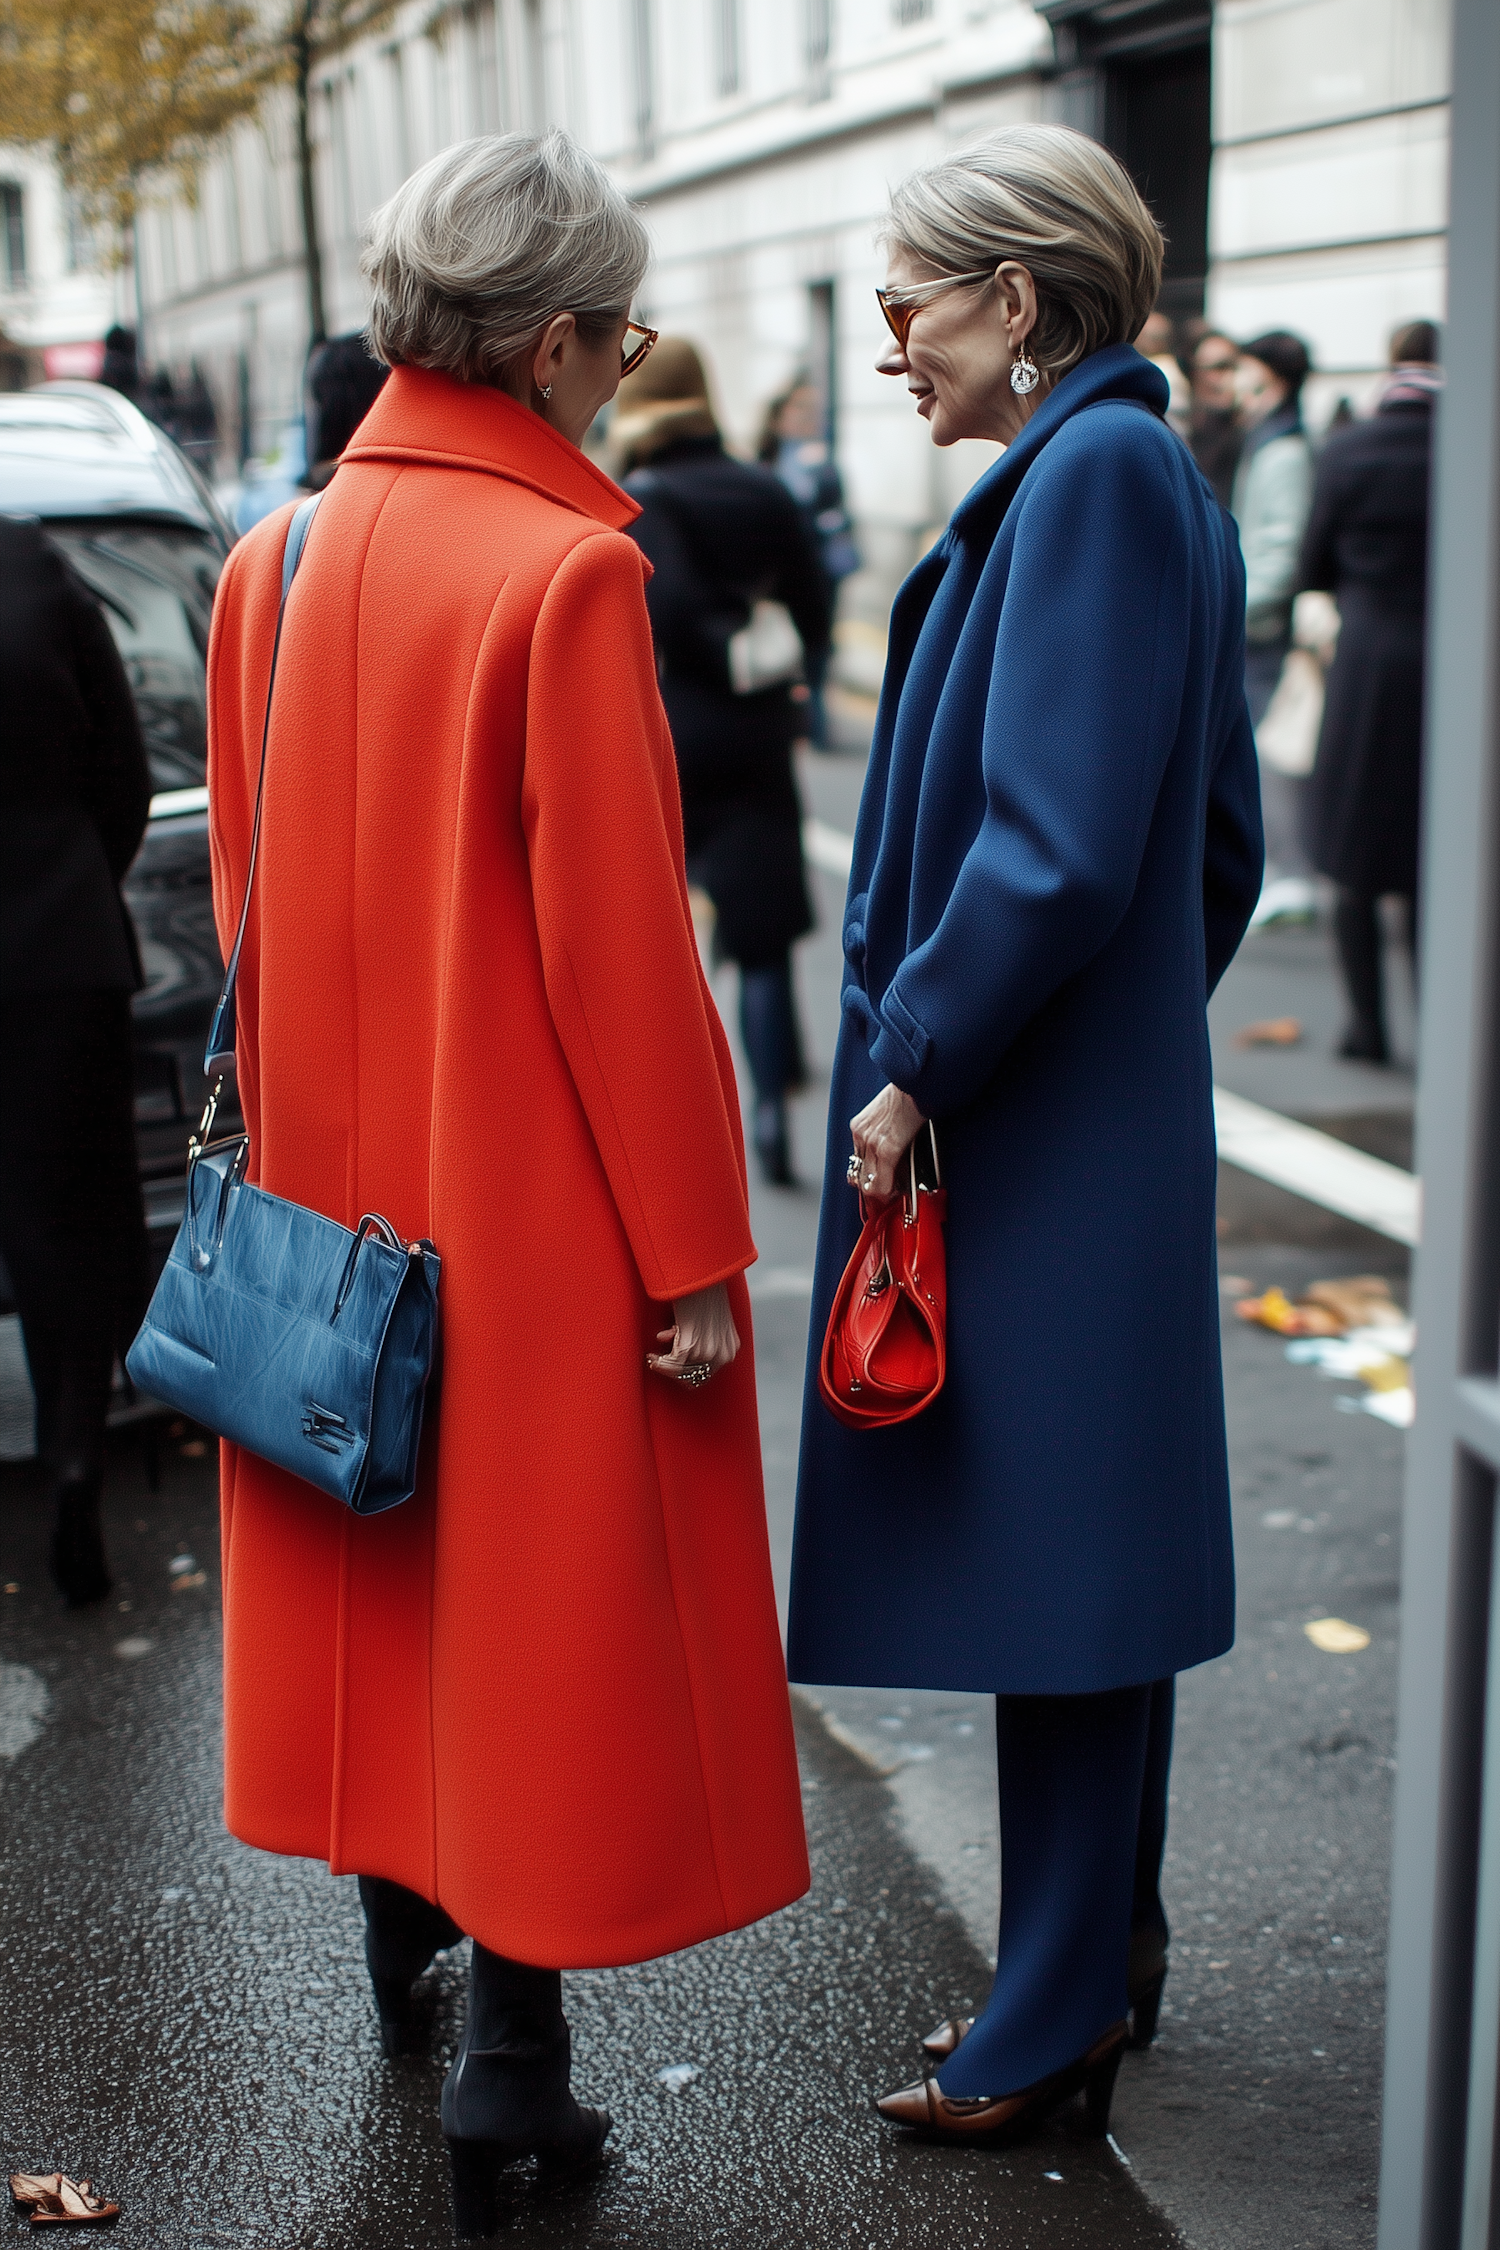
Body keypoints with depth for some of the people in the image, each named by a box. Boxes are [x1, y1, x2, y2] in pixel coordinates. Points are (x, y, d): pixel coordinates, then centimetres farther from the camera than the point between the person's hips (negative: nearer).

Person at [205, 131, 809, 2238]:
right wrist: (690, 1250, -11)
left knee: (389, 1554, 21)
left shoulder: (273, 561, 3)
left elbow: (246, 906, 9)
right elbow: (621, 947, -18)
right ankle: (511, 2060, 14)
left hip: (341, 1178, 7)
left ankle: (400, 1915, 41)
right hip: (534, 1196, -7)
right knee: (543, 1578, 5)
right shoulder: (565, 571, -18)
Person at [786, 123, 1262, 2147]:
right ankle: (1111, 1941, 32)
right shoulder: (1141, 476, 14)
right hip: (1103, 1115, 10)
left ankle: (1058, 2019, 15)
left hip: (1033, 1139, -10)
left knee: (1047, 1554, 1)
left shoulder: (1091, 473, -16)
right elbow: (1221, 840, 18)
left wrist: (912, 1065, -15)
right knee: (1075, 1551, 18)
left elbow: (1055, 846, -24)